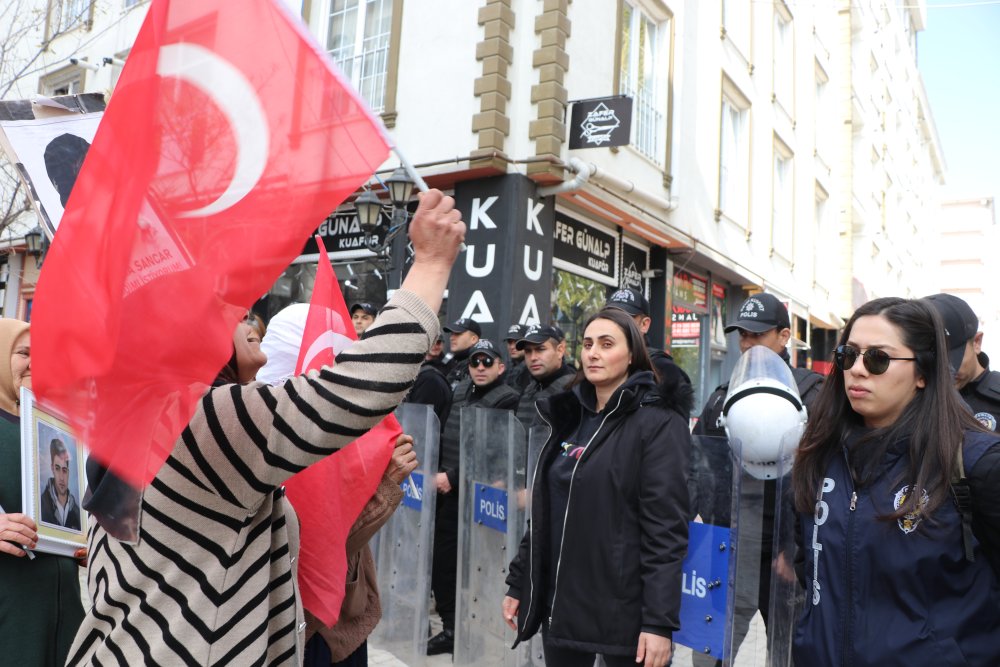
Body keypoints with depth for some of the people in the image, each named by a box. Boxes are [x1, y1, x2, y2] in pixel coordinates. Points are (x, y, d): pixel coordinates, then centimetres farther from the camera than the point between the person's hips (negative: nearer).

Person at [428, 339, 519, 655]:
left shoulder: (507, 398, -9)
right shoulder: (460, 390, 14)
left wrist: (453, 477, -15)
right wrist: (438, 474, 7)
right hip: (444, 487, 7)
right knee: (439, 559, 13)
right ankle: (450, 626, 28)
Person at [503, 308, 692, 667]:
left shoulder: (657, 422, -10)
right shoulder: (569, 416, 9)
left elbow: (666, 530, -15)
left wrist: (659, 621, -19)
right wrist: (518, 584, 12)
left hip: (620, 608, -5)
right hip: (560, 604, 6)